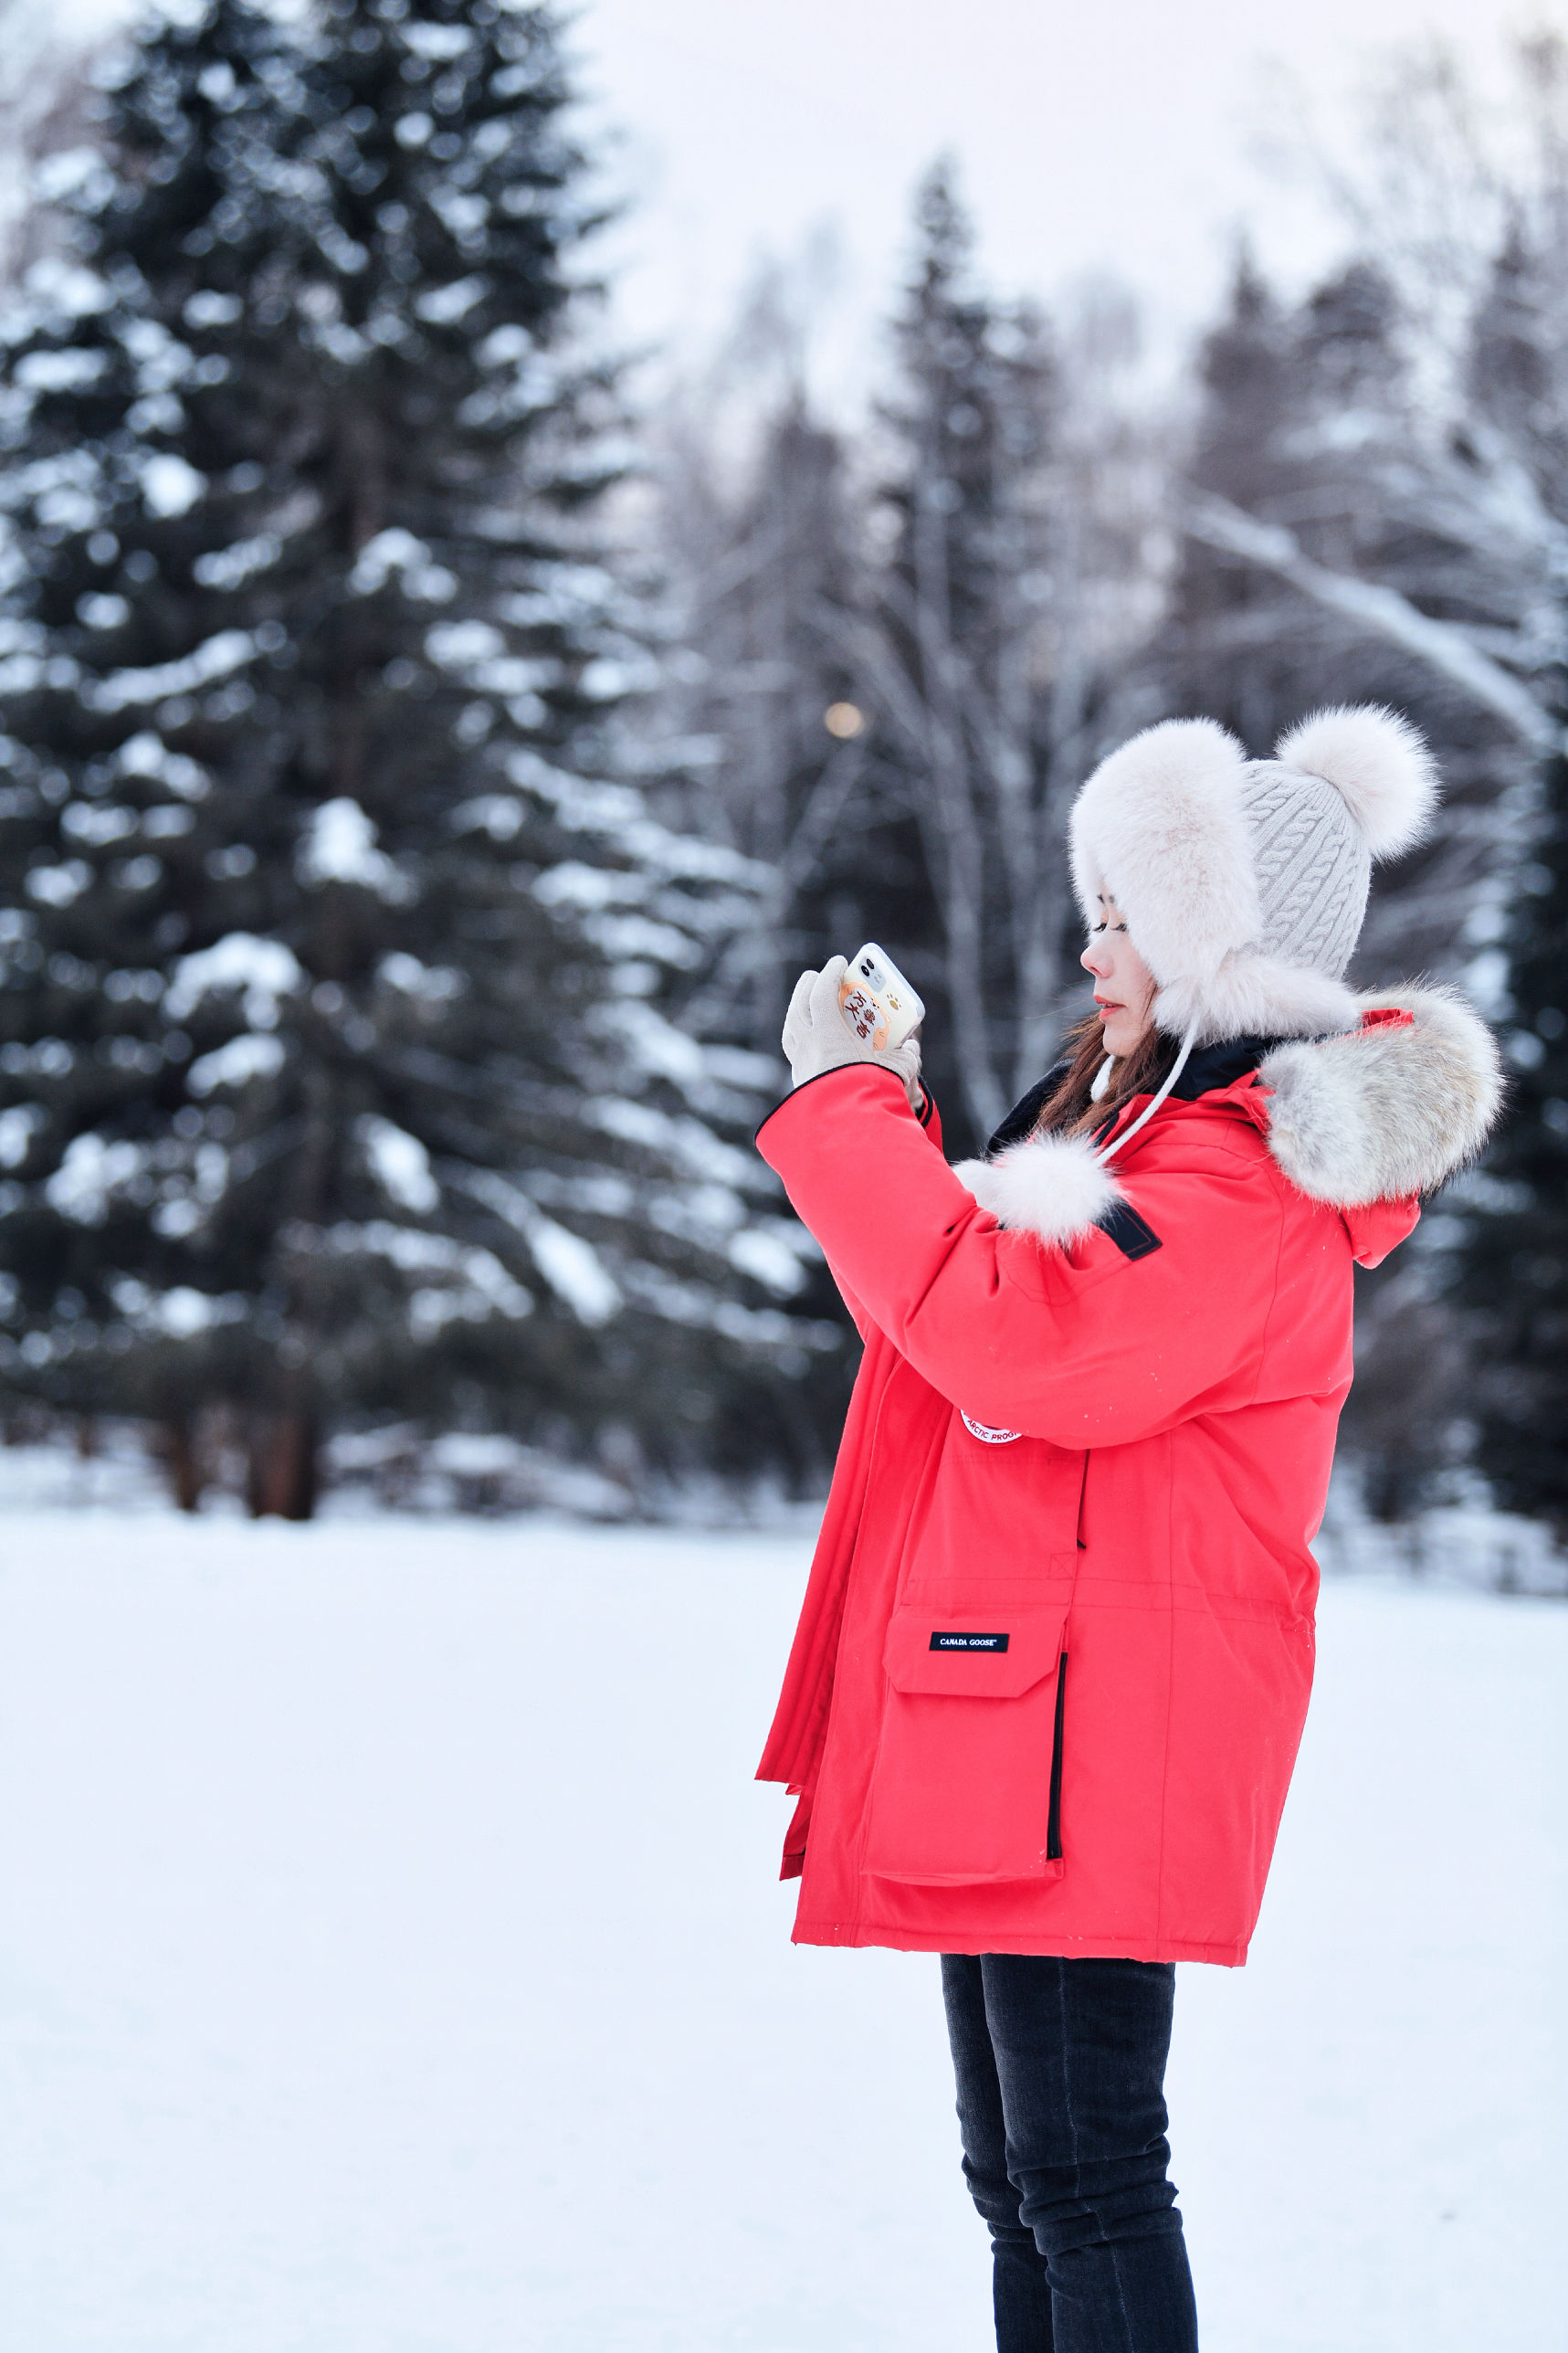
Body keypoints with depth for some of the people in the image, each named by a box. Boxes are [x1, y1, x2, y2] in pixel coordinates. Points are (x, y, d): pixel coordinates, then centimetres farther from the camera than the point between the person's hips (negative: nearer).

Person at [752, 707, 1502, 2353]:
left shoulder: (1241, 1185, -15)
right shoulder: (1138, 1119, 18)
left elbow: (1016, 1336, -27)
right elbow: (974, 1305, 26)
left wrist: (845, 1108, -16)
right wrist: (878, 1113, 13)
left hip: (1096, 1742, -11)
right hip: (1004, 1730, 11)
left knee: (1084, 2176, -10)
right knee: (1018, 2178, 14)